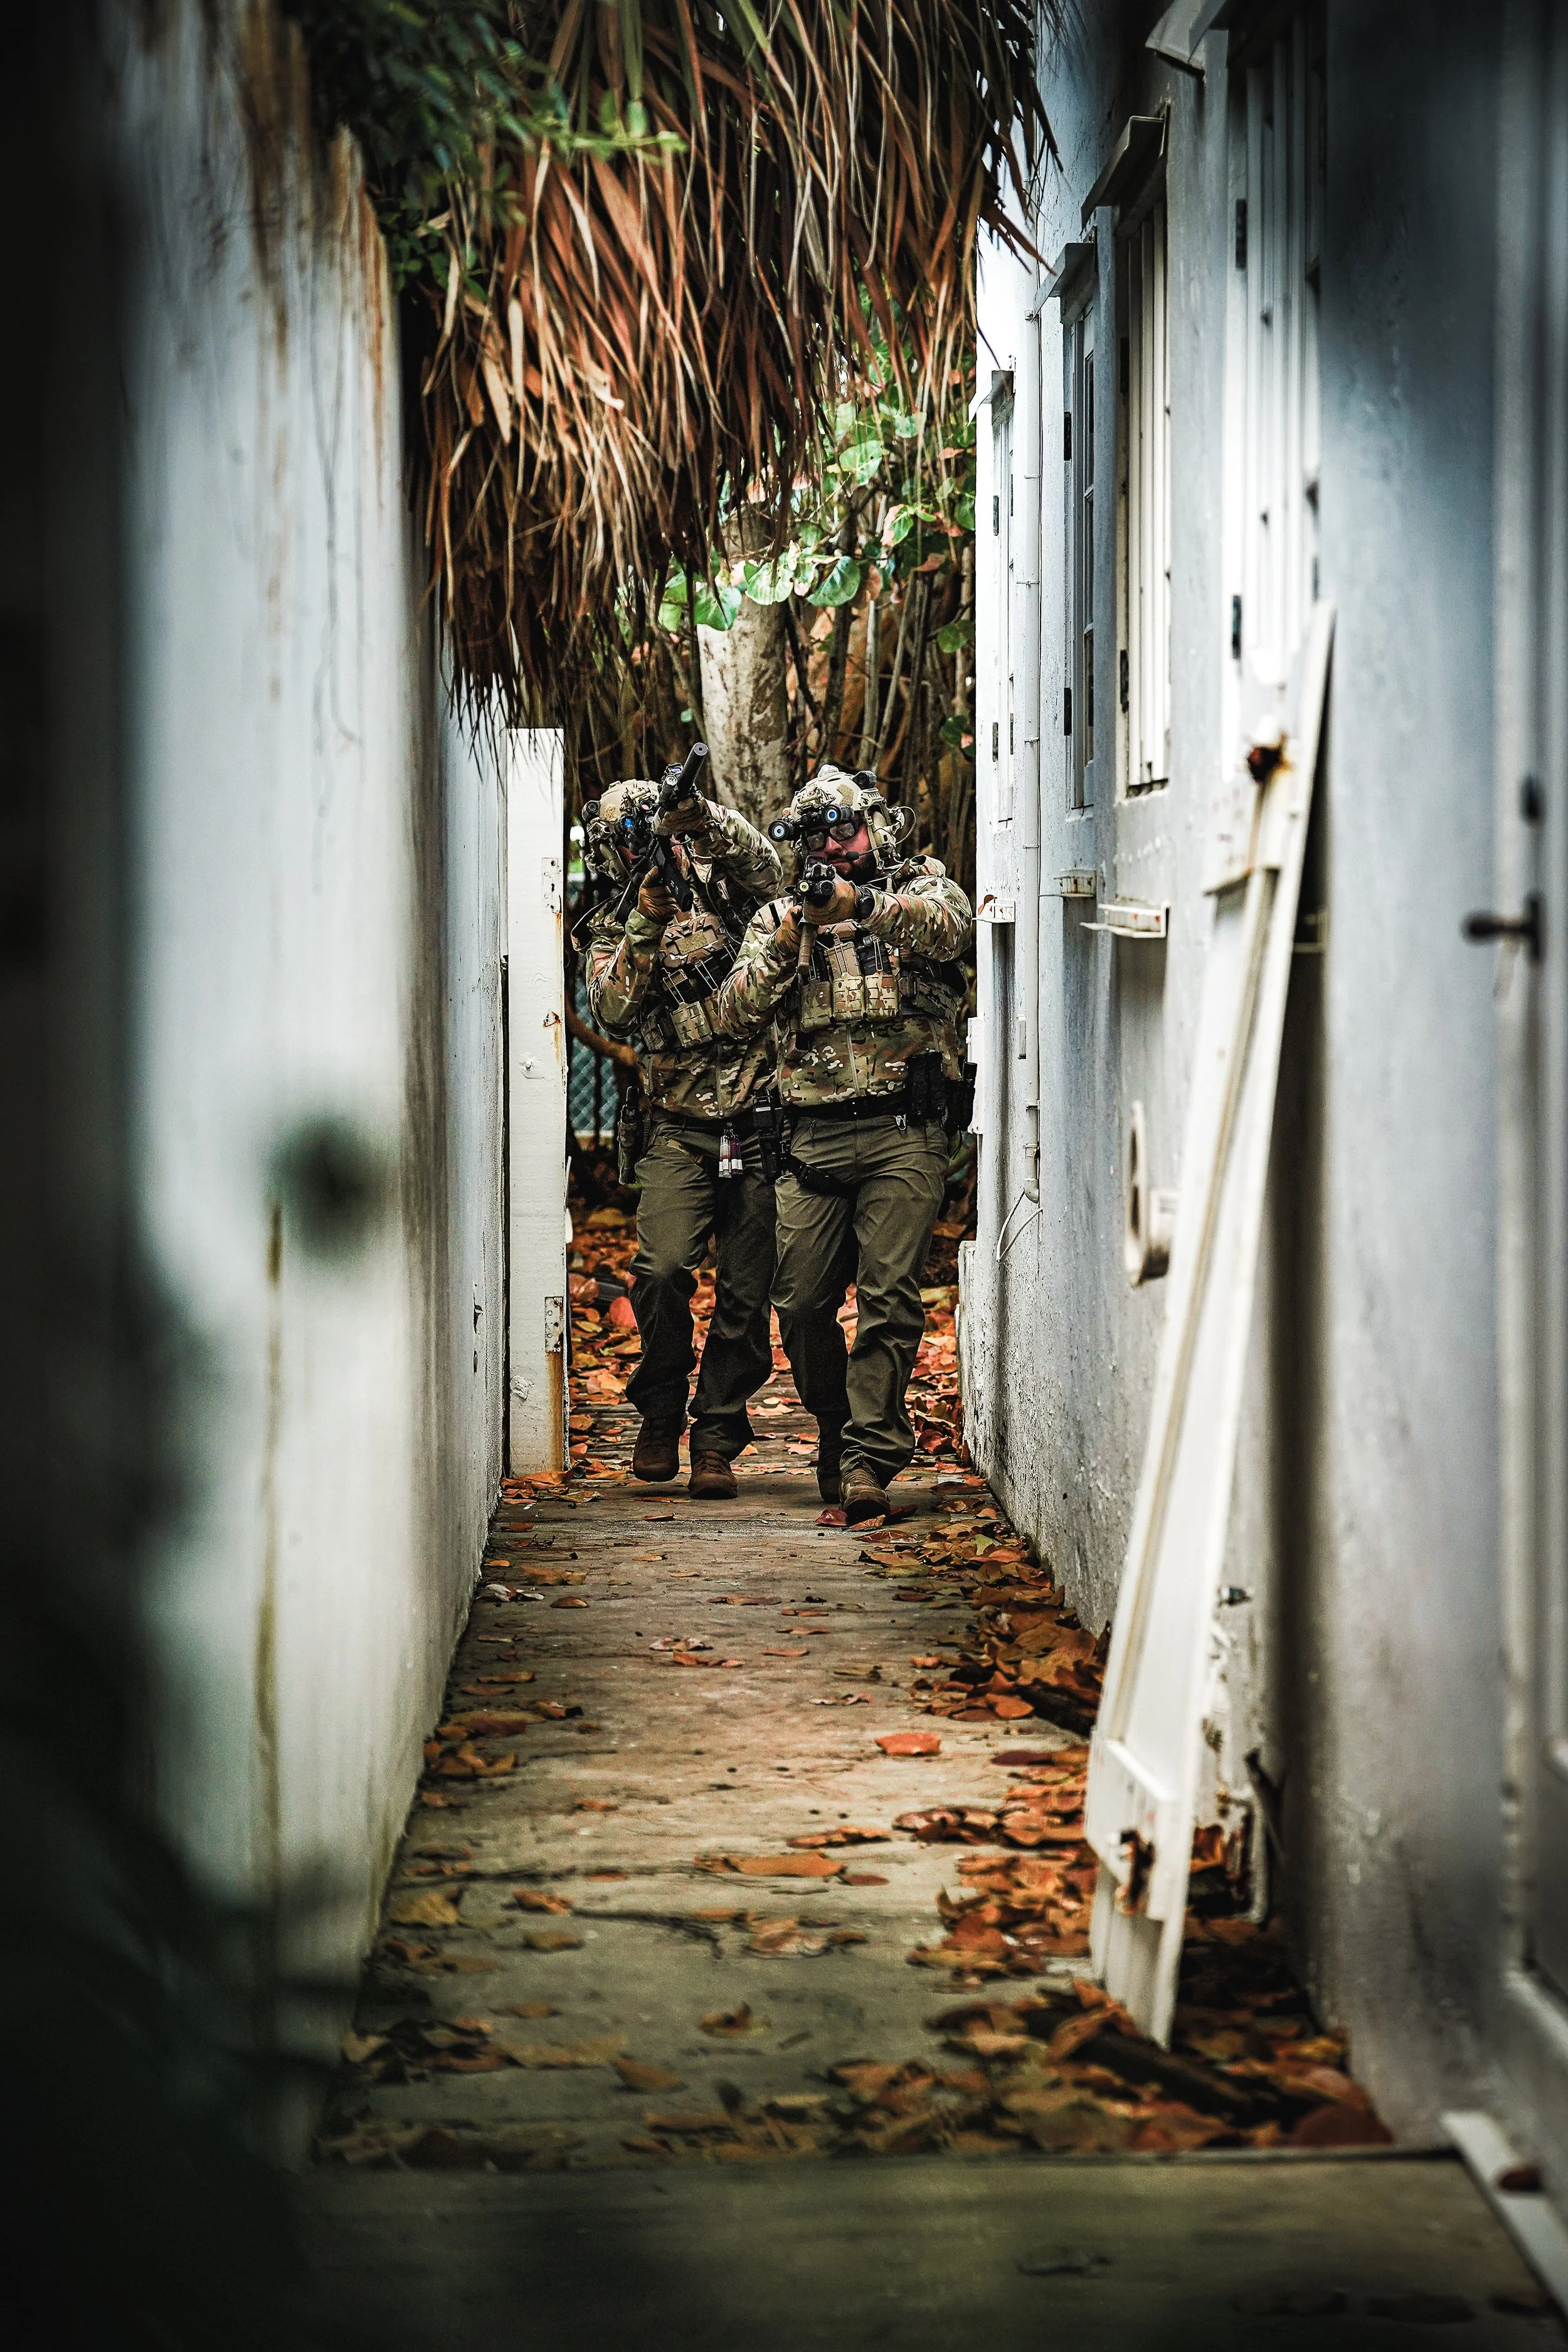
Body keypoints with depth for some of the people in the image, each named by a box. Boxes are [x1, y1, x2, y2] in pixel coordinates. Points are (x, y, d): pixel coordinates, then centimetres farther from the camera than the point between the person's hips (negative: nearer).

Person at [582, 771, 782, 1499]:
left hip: (760, 1128, 0)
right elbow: (613, 1010, -8)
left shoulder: (721, 887, 9)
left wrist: (703, 816, -26)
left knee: (746, 1294, 1)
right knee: (663, 1267, -20)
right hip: (679, 1130, 0)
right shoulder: (614, 928, 9)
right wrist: (644, 929, -17)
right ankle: (661, 1411, 2)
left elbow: (764, 865, -13)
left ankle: (716, 1442, 13)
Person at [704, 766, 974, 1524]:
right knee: (801, 1303, 2)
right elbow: (734, 1016, 5)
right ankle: (836, 1433, 22)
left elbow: (949, 925, -16)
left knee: (890, 1297, -11)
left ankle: (869, 1460, -11)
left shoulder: (918, 885, 9)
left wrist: (862, 906, -31)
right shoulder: (779, 915, 16)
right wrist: (781, 946, -11)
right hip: (813, 1139, 3)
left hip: (902, 1131, -3)